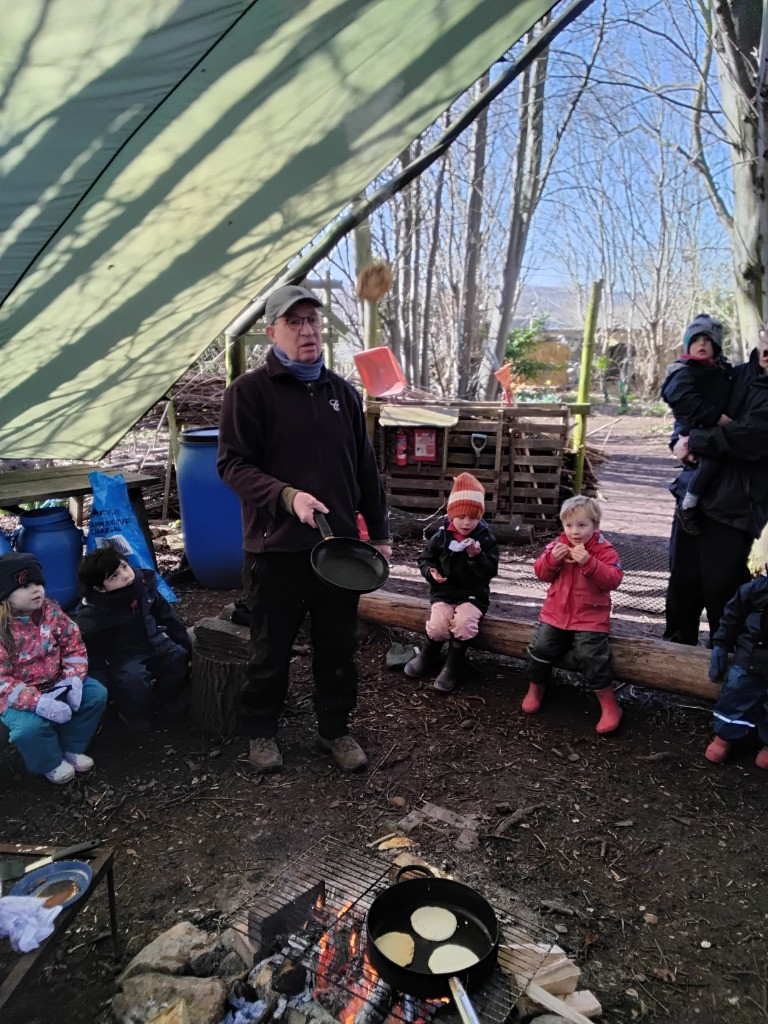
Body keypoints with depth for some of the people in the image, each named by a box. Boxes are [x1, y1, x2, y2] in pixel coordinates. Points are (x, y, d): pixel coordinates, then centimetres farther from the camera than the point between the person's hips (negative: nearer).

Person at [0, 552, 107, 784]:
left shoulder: (51, 611, -5)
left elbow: (74, 645, 0)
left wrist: (74, 679, -17)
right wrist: (38, 702, -35)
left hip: (55, 685, 5)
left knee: (97, 693, -9)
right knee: (30, 726, -32)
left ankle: (71, 748, 11)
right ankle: (51, 762, 2)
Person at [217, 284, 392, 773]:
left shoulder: (343, 391, 10)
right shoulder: (249, 390, -5)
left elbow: (366, 470, 13)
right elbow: (232, 464, -11)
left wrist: (380, 531, 12)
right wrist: (288, 496, -25)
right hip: (276, 547, -4)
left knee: (339, 647, 15)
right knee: (271, 650, 11)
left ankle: (335, 728, 34)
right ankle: (261, 730, 34)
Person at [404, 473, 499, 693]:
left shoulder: (485, 538, -3)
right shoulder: (441, 536, 0)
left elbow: (490, 571, -8)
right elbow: (425, 559, 9)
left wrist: (476, 555, -25)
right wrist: (431, 572, -12)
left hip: (473, 594, -1)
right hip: (443, 592, 1)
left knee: (464, 622, -30)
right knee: (438, 625, -24)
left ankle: (453, 666, -8)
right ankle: (427, 657, 8)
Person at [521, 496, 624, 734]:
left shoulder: (604, 551, -7)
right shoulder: (557, 545, 4)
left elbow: (613, 579, -21)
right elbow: (541, 573, 3)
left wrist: (588, 562, -32)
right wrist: (552, 558, -18)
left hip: (590, 618, -4)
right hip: (555, 614, 4)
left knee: (591, 658, -16)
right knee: (540, 649, -4)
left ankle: (609, 705, 1)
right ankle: (535, 689, 22)